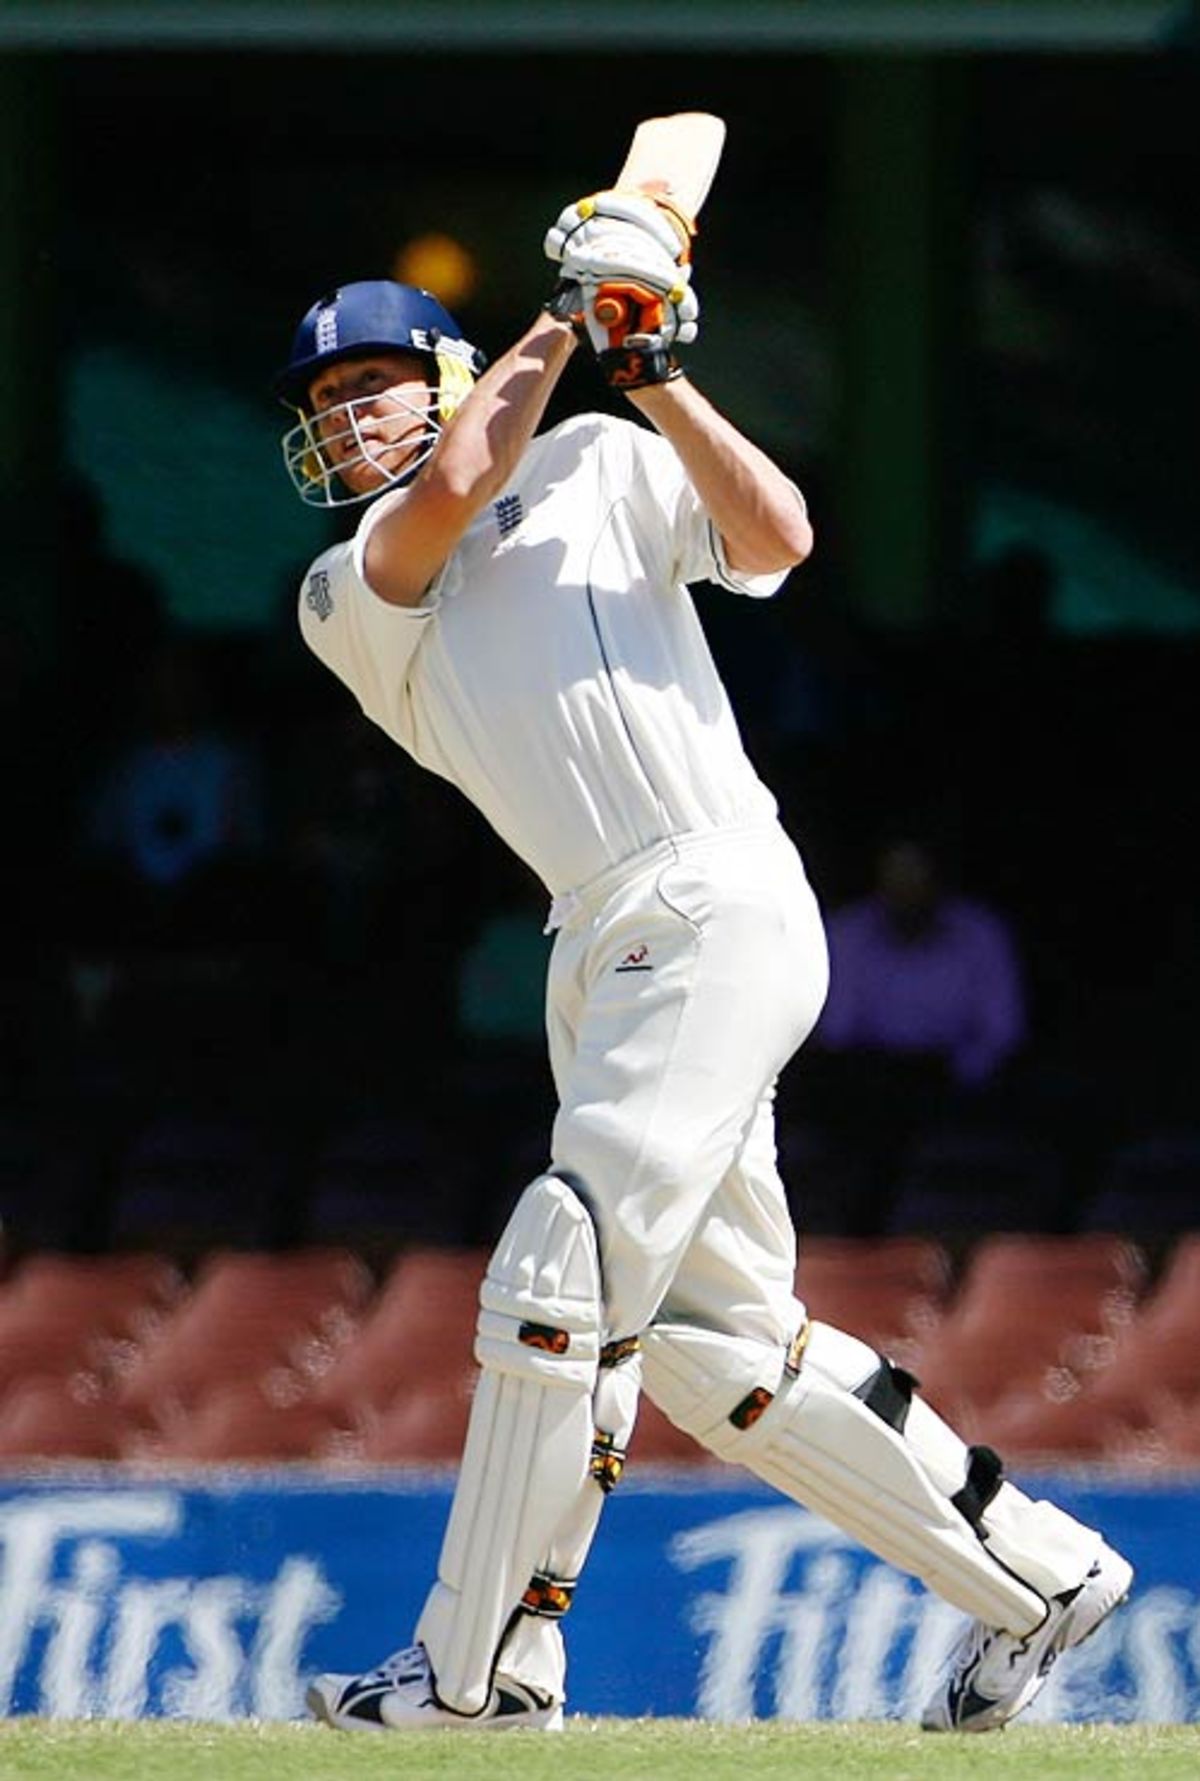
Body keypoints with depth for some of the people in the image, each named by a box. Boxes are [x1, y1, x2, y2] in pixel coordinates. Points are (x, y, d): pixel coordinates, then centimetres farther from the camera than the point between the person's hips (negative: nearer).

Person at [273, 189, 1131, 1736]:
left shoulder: (596, 465, 10)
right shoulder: (348, 601, 18)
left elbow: (775, 536, -5)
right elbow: (450, 488, -2)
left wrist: (647, 371, -9)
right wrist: (564, 320, 3)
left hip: (719, 909, -6)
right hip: (607, 954, 6)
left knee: (560, 1279, -12)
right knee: (710, 1341, 4)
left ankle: (480, 1663, -9)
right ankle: (1037, 1574, 12)